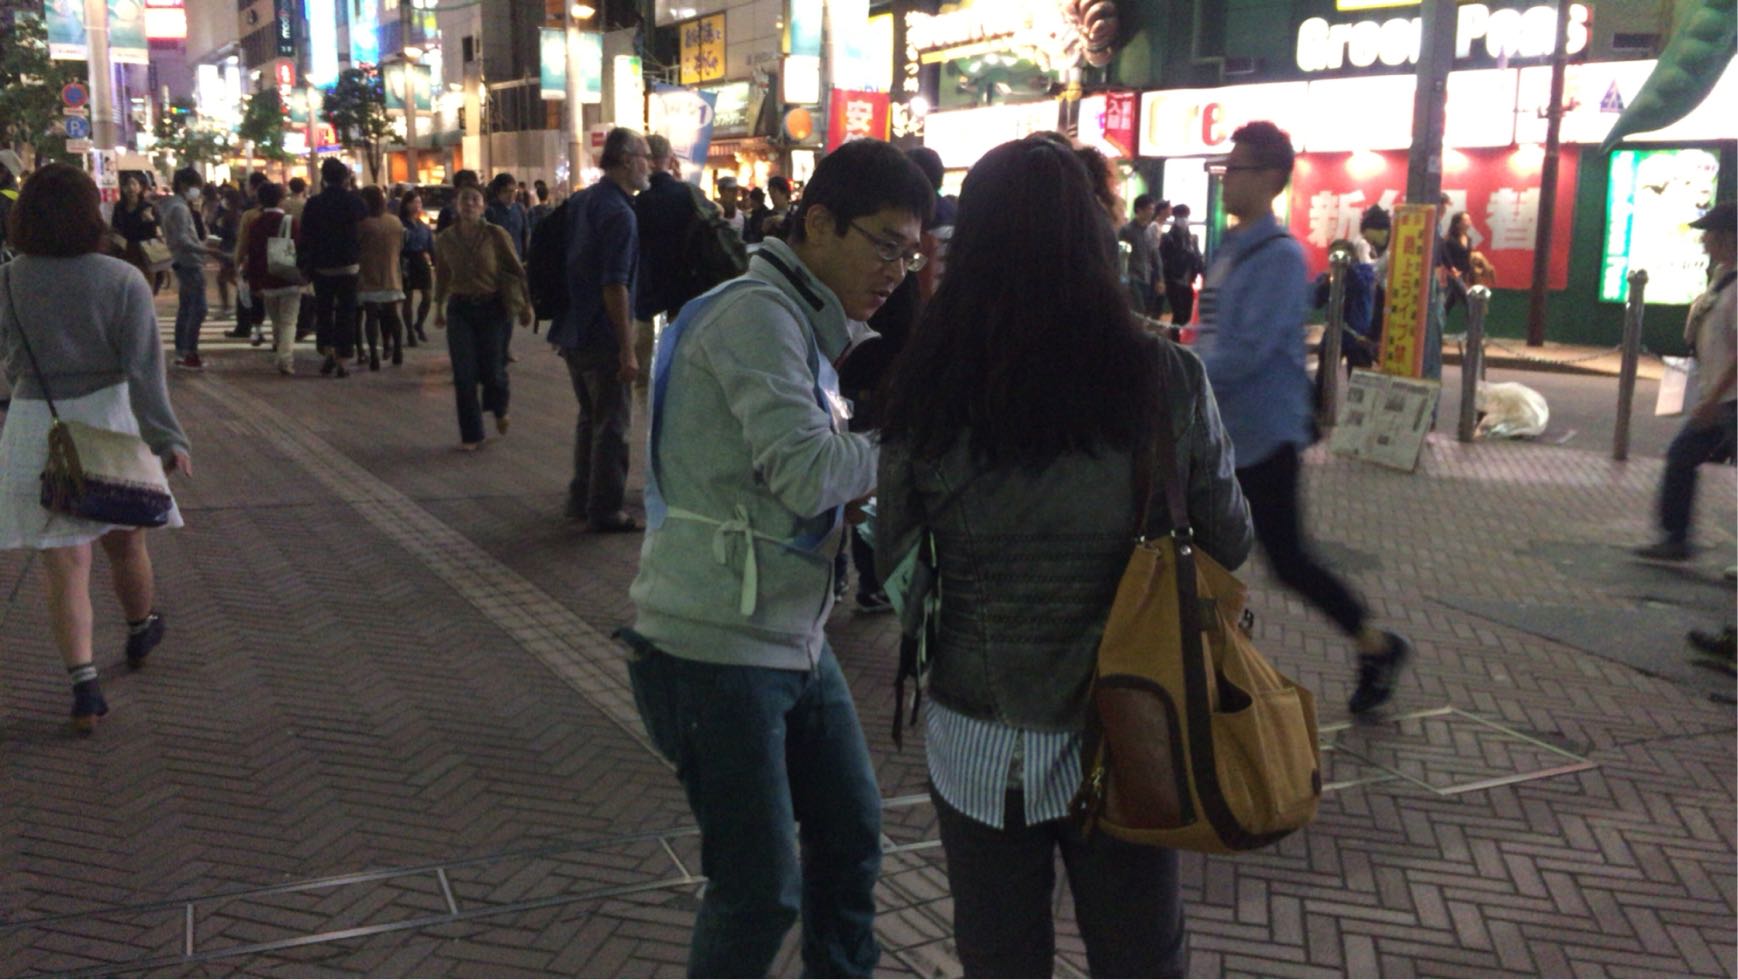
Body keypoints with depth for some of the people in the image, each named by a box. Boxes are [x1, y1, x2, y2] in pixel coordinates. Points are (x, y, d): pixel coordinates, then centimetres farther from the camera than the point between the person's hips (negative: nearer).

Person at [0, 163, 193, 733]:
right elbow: (144, 369, -15)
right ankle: (141, 632, 43)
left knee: (65, 564, 4)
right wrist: (167, 438, -13)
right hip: (108, 419, 0)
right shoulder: (121, 280, -12)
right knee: (125, 542, 21)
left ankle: (83, 682, -3)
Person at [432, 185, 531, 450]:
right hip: (460, 309, 2)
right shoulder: (445, 239, 1)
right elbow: (442, 276, 15)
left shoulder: (496, 235, -8)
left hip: (492, 308, -2)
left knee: (492, 370, 0)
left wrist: (525, 304, 1)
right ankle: (471, 435, 11)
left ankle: (500, 410, 35)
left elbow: (516, 270, -1)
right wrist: (439, 308, 21)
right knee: (464, 375, -2)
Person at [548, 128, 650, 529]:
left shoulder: (582, 200, 11)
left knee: (590, 417, 19)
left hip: (572, 330, 9)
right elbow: (614, 286, -22)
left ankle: (581, 500, 27)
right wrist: (628, 349, -21)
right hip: (602, 337, -9)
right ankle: (605, 511, 6)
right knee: (612, 424, 0)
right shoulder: (619, 213, -17)